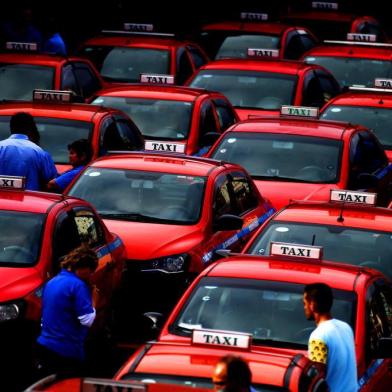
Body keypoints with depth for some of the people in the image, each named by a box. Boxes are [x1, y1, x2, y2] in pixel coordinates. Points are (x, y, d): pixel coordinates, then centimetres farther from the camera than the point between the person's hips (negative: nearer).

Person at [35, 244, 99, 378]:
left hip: (43, 347, 8)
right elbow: (87, 320, -16)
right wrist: (93, 299, -3)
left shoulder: (50, 283, 14)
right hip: (66, 352, -8)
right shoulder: (78, 285, -13)